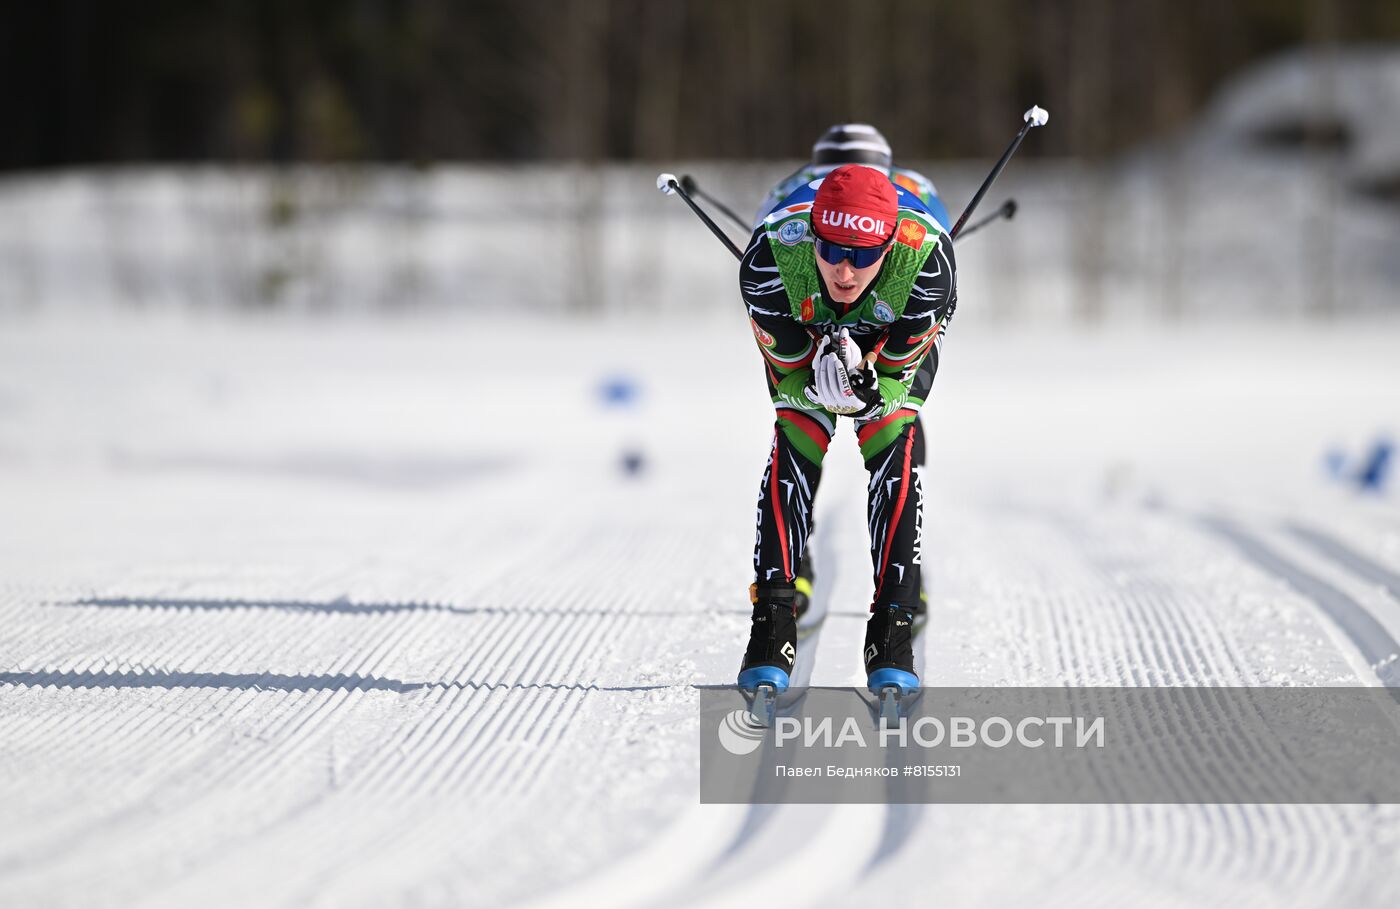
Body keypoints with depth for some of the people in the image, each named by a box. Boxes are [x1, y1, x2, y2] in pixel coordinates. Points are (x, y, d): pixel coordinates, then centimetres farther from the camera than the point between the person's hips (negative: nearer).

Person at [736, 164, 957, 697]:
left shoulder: (925, 258, -42)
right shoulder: (771, 255, -40)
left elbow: (898, 370, -26)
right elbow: (787, 372, -26)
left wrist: (870, 389, -47)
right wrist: (819, 381, -48)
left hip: (899, 334, -1)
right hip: (803, 333, 1)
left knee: (895, 442, -23)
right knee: (795, 444, -21)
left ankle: (891, 632, -20)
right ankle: (772, 623, -16)